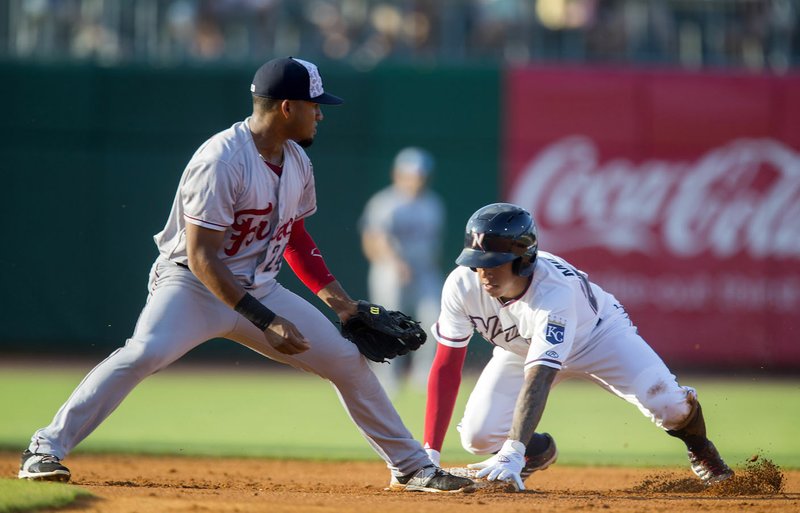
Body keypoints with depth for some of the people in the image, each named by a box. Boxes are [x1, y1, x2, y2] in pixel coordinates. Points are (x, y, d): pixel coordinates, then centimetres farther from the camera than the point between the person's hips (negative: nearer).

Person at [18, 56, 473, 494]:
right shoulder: (222, 161, -24)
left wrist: (337, 298, 11)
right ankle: (47, 449, -27)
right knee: (145, 353, -33)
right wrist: (265, 321, -29)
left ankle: (410, 466, 19)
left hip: (261, 290, 8)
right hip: (193, 285, -8)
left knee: (349, 359, 4)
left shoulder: (296, 161, 3)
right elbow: (201, 257, -25)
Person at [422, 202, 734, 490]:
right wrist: (429, 454, -31)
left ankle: (697, 445, 13)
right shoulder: (462, 285, -30)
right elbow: (446, 367, -25)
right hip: (521, 348, 4)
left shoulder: (554, 291, -43)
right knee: (477, 437, -17)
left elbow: (538, 379, -50)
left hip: (597, 333, -4)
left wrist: (511, 454, -61)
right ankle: (538, 450, 19)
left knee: (666, 406, -24)